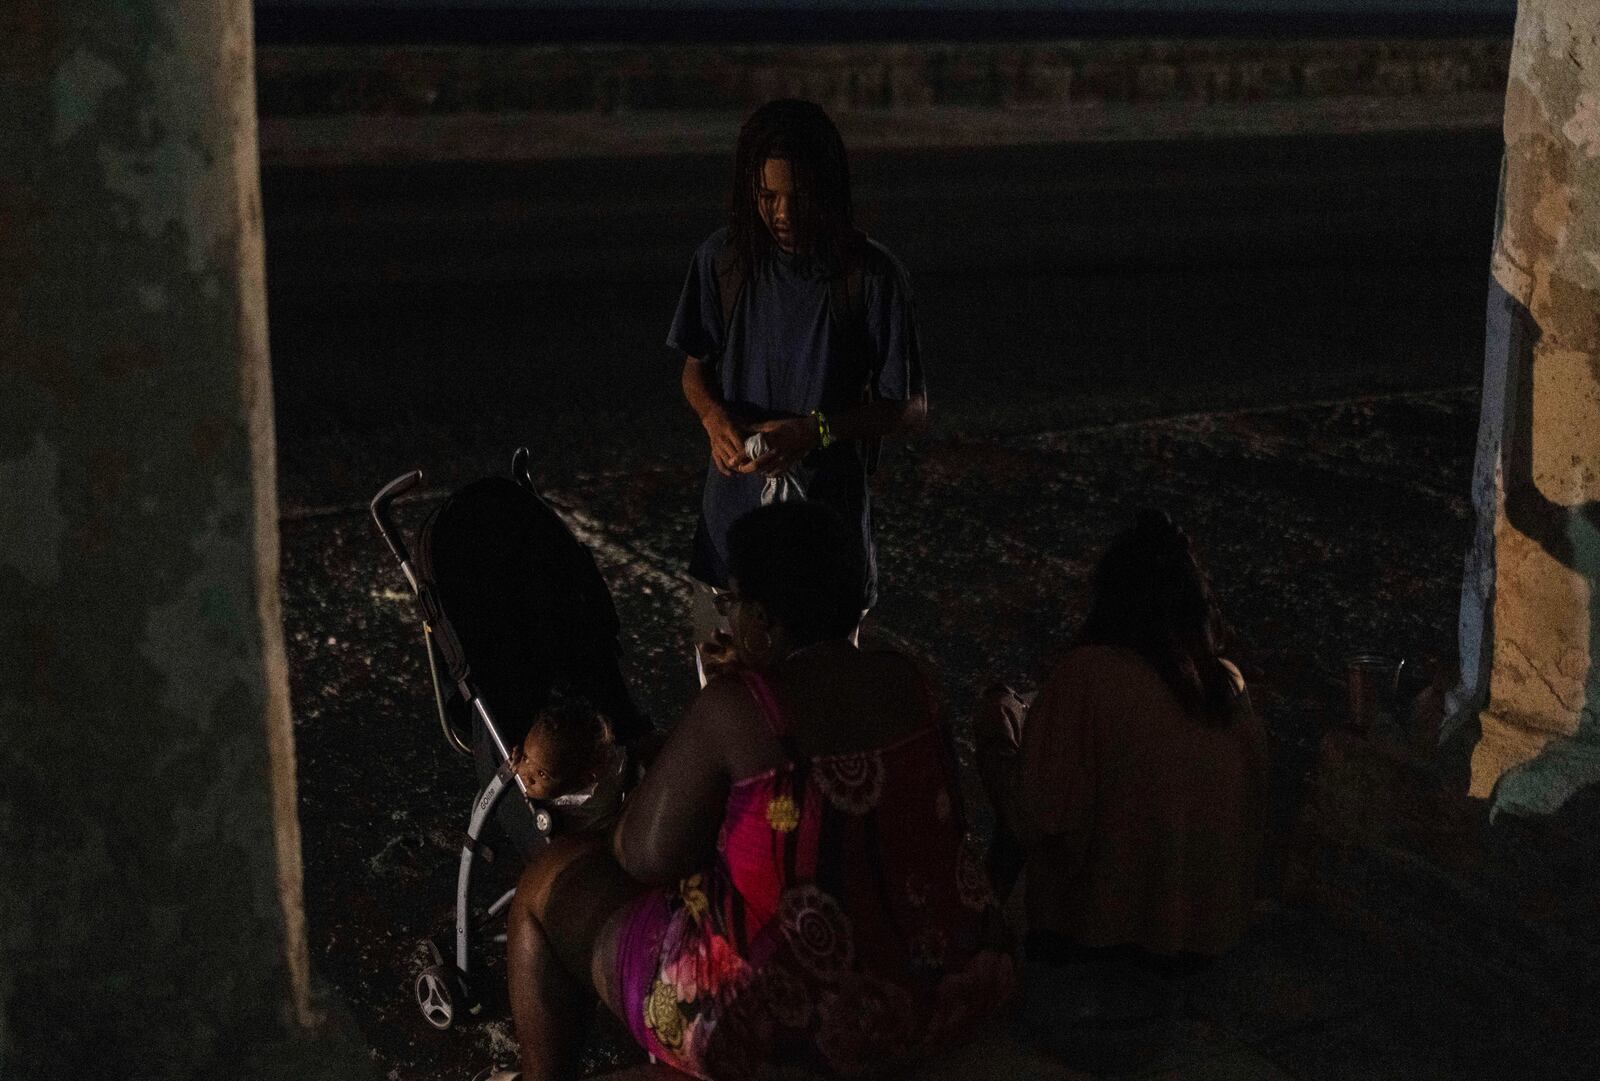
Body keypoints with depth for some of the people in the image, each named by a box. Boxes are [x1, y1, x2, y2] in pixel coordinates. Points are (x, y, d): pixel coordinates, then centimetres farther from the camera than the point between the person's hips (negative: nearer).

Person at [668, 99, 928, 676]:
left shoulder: (872, 275, -11)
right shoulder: (724, 257, -2)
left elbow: (911, 407, -6)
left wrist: (817, 429, -21)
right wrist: (714, 416, -13)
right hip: (731, 517, 3)